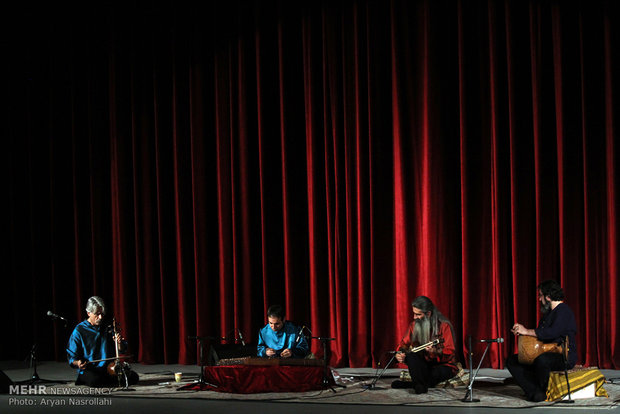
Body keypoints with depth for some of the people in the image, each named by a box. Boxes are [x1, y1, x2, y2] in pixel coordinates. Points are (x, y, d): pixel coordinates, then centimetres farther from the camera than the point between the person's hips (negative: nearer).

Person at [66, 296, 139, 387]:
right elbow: (72, 356, -1)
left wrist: (119, 343, -7)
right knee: (95, 381, -38)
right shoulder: (79, 331, -2)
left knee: (133, 377, -17)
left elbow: (122, 350, 16)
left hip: (110, 369, 5)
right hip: (89, 370, -5)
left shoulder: (107, 328, 11)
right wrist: (78, 363, -24)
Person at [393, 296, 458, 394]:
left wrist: (435, 352, -36)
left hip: (444, 365, -4)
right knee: (411, 356, -26)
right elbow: (404, 344, 7)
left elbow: (450, 353, -16)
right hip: (424, 365, 4)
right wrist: (400, 354, -16)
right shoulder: (414, 325, 2)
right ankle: (420, 385, -37)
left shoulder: (444, 326, -13)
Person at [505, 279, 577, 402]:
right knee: (511, 361, 1)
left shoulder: (563, 311, -12)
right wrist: (520, 331, 8)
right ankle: (535, 393, -16)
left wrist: (527, 331, -21)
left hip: (565, 357, -10)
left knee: (542, 360, -42)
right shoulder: (548, 313, 20)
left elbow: (553, 332, -28)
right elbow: (540, 334, 26)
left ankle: (542, 391, -13)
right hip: (548, 354, 10)